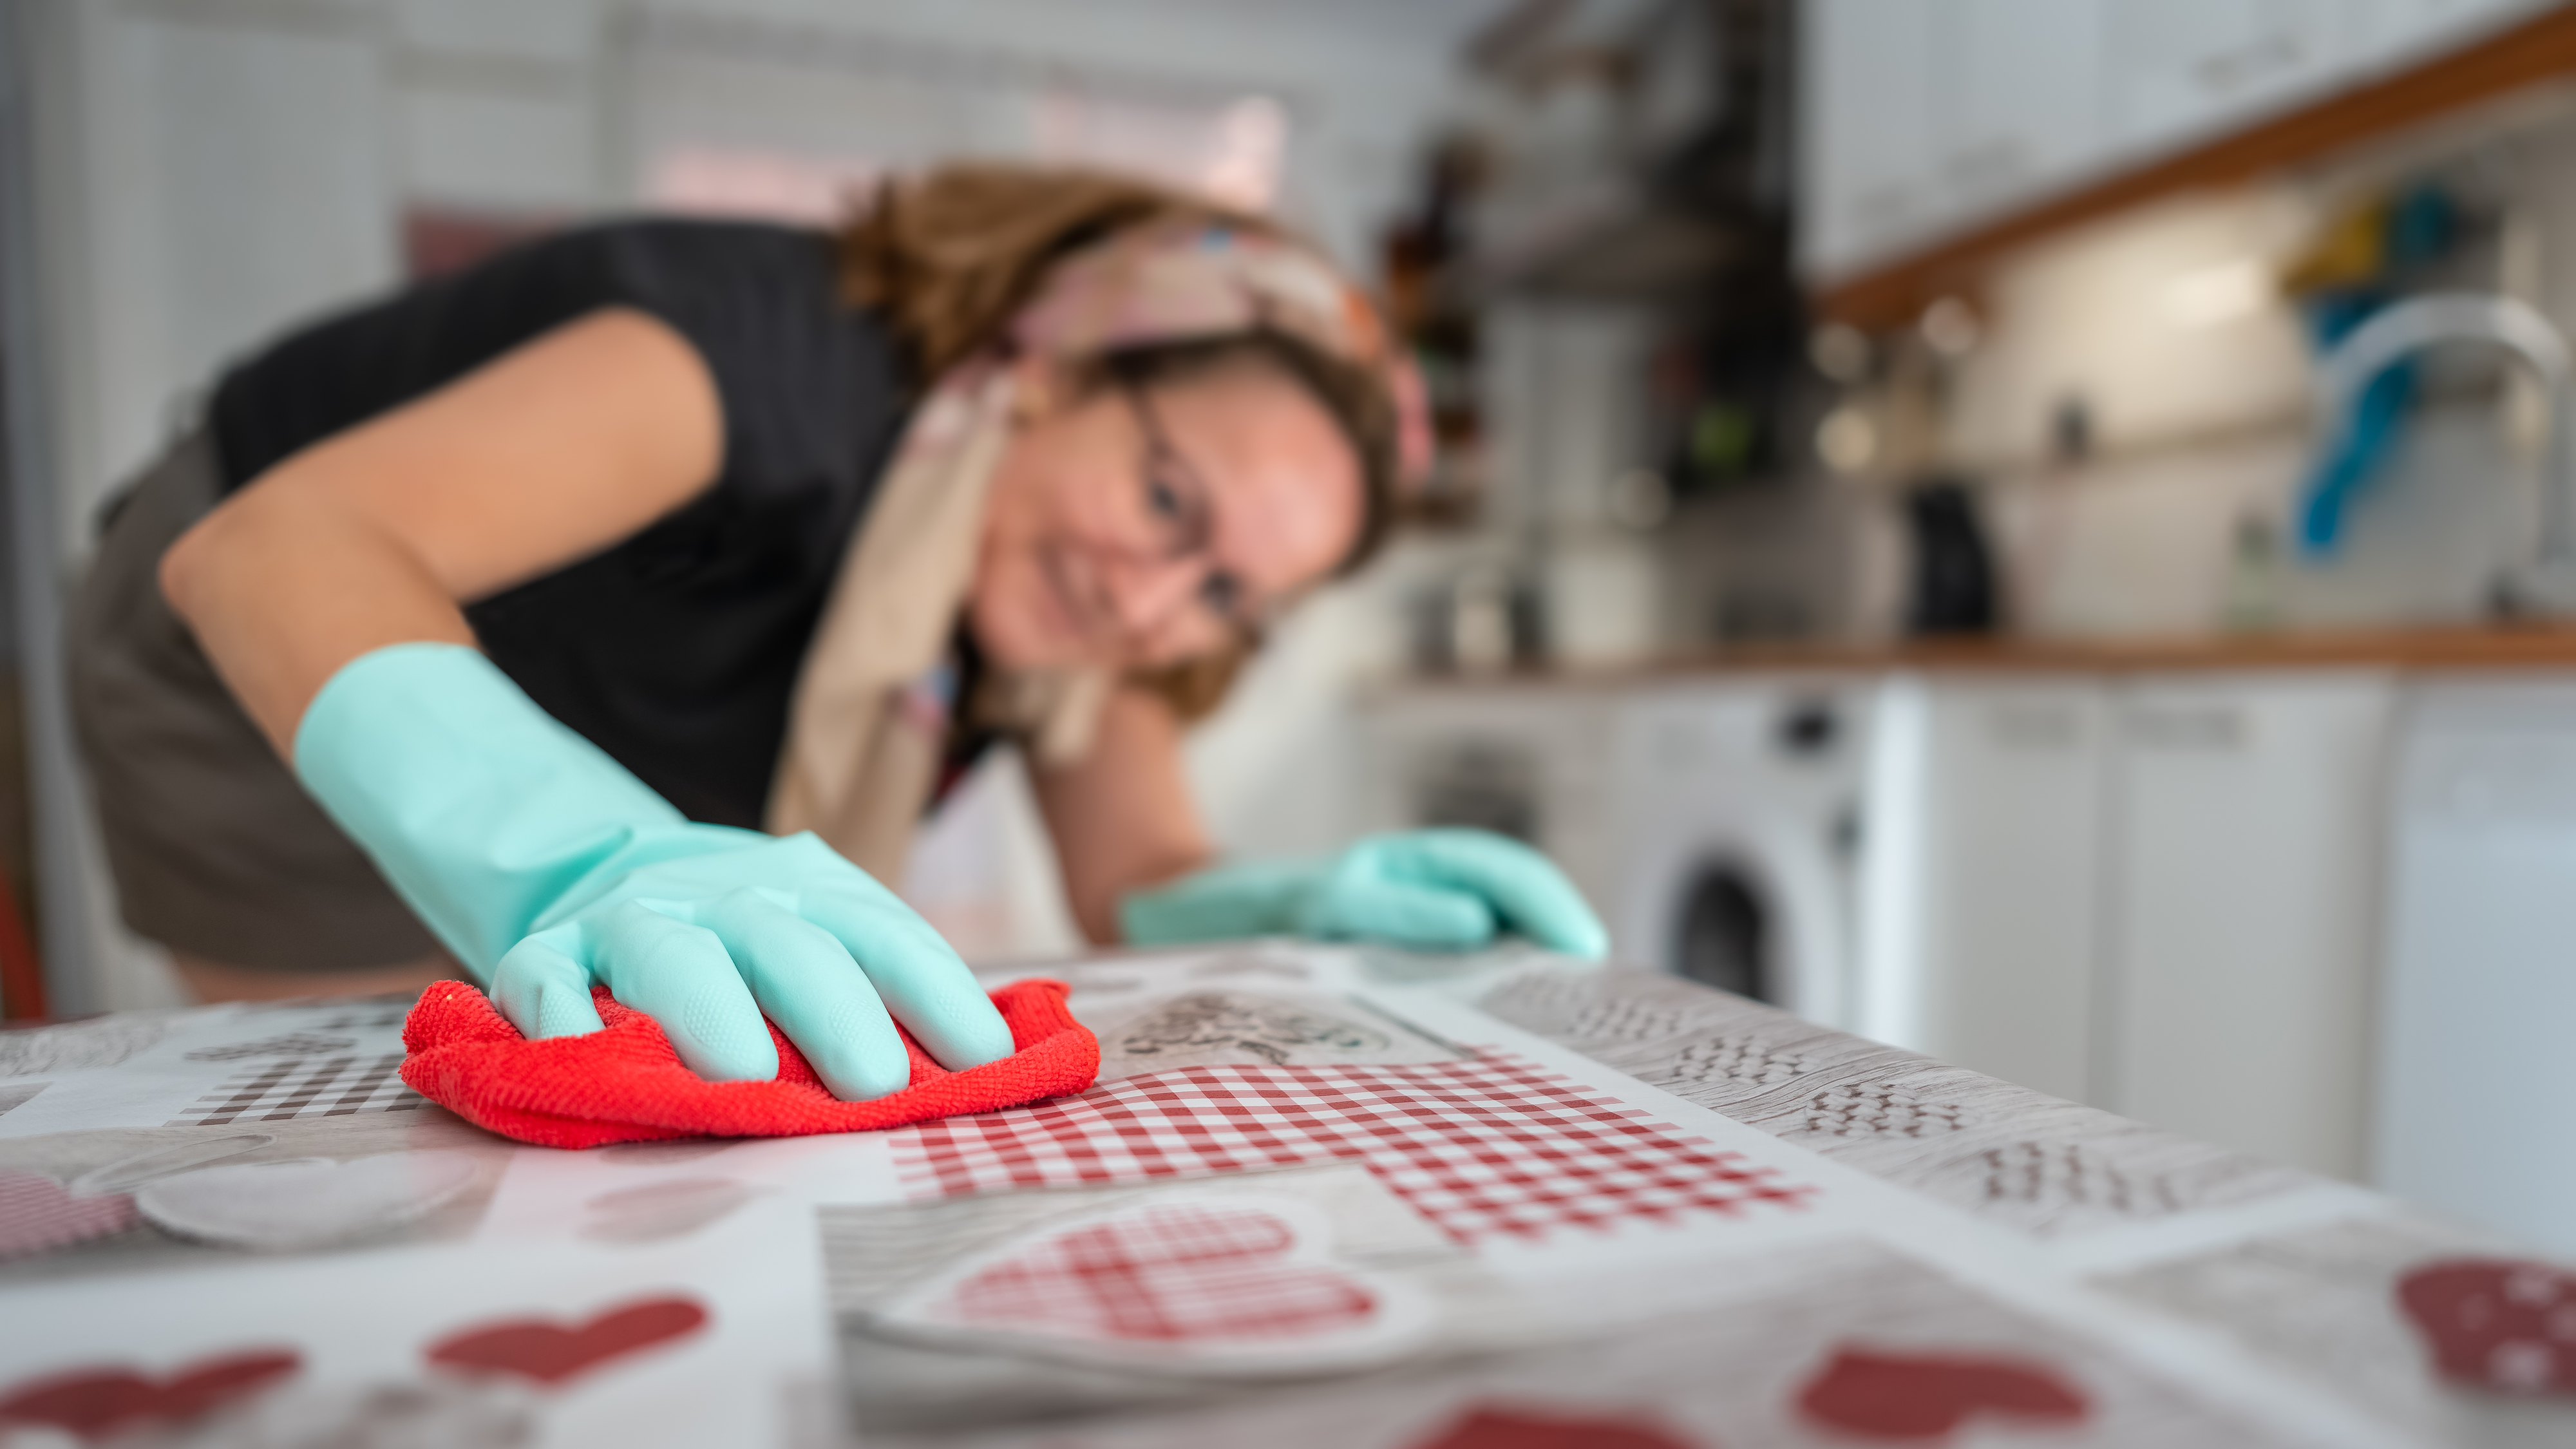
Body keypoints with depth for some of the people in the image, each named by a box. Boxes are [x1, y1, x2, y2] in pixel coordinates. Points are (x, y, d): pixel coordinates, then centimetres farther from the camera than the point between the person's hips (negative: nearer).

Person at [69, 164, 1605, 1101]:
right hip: (283, 697, -5)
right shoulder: (796, 352, -38)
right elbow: (271, 544, -49)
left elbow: (1138, 882, -20)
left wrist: (1306, 903, -42)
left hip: (585, 758, 5)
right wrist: (567, 862, -66)